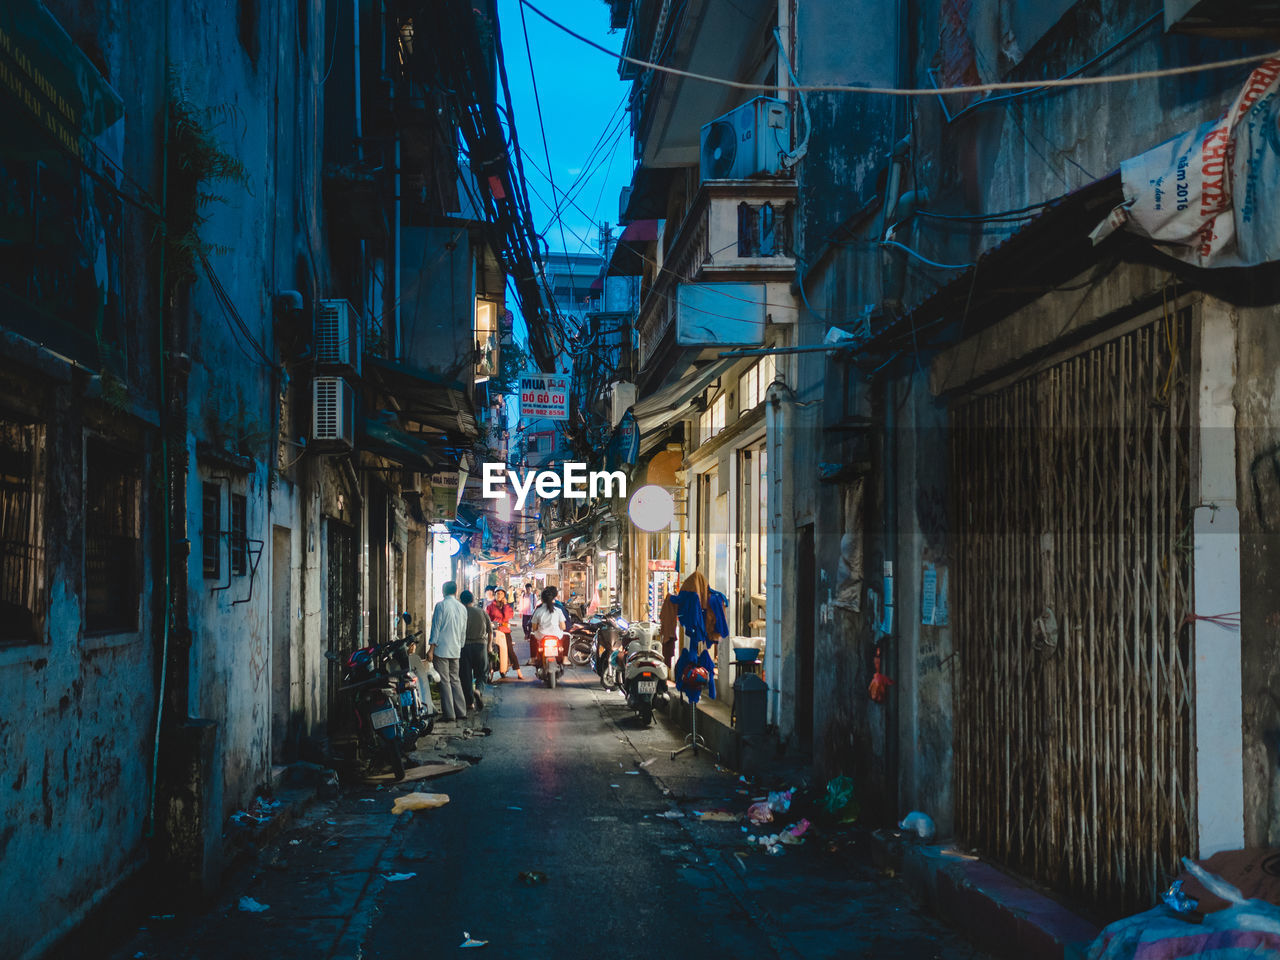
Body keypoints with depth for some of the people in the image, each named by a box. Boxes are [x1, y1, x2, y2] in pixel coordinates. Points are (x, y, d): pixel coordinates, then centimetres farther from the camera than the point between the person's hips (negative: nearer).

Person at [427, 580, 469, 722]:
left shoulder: (441, 606, -8)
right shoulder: (462, 608, 10)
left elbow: (436, 628, -10)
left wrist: (431, 649, -8)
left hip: (441, 649, -5)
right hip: (455, 651, 5)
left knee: (444, 681, -3)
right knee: (455, 680, 13)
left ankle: (449, 714, -5)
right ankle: (461, 712, 11)